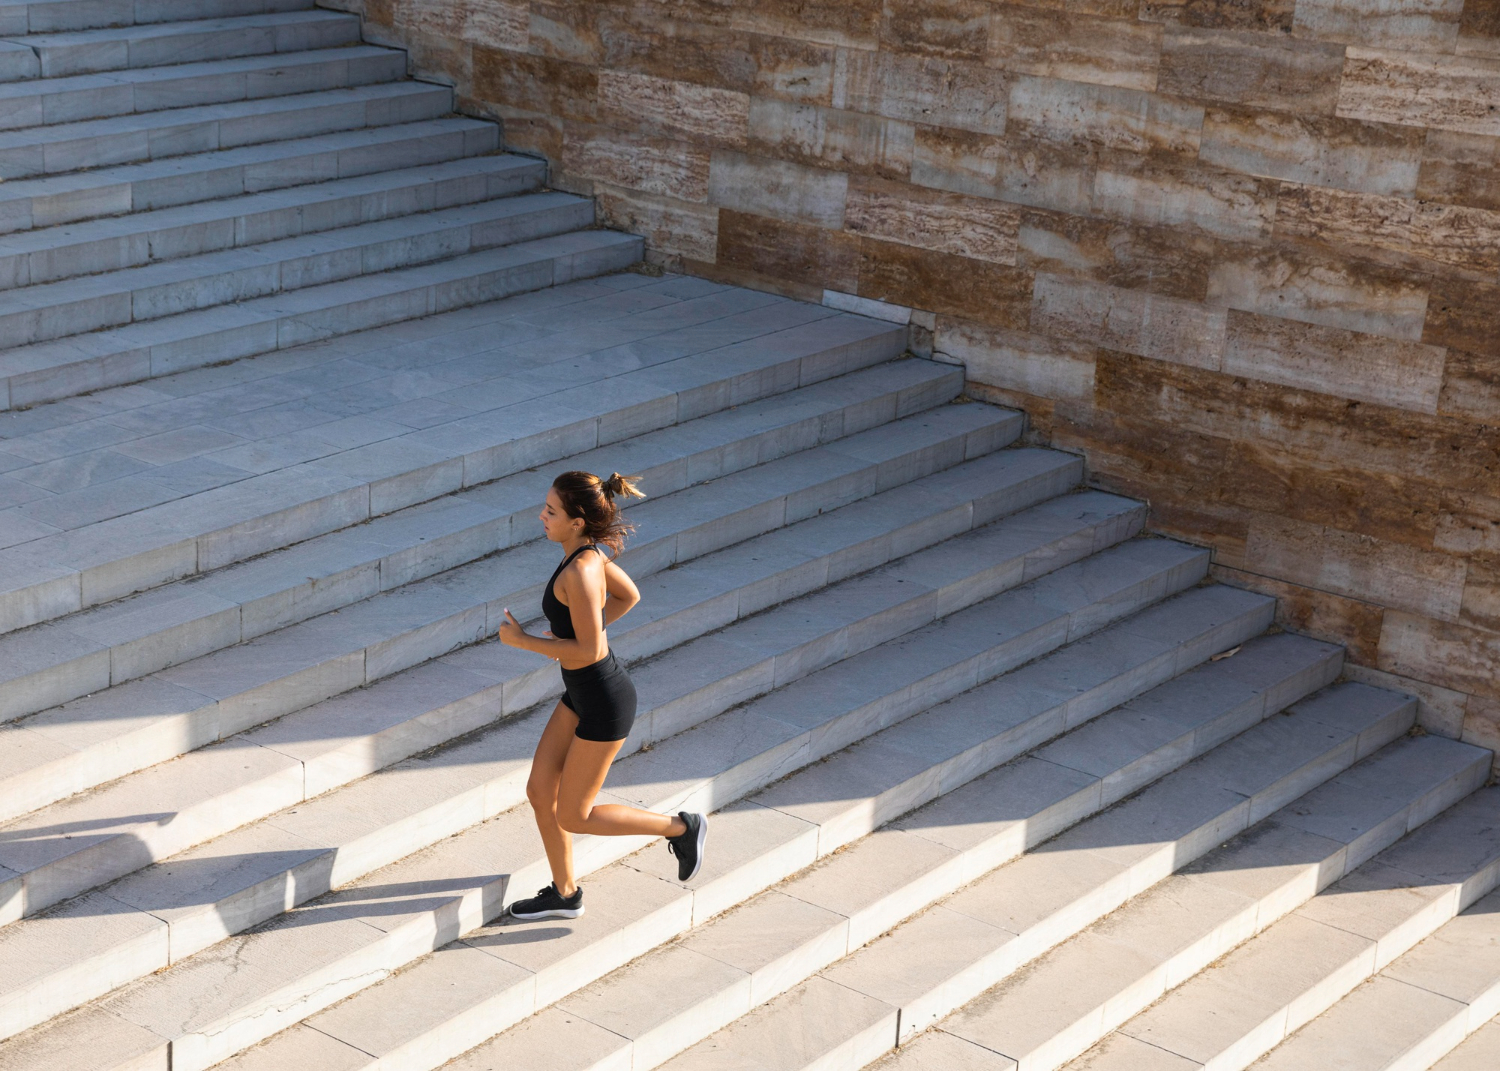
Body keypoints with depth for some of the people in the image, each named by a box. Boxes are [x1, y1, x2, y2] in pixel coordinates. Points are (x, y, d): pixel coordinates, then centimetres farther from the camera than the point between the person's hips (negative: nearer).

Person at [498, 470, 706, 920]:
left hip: (604, 703, -9)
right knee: (540, 791, 15)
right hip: (582, 693, 9)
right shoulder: (590, 551, -1)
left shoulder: (580, 572, -29)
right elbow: (628, 596, 15)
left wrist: (523, 641, -18)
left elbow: (589, 651, -28)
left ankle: (681, 828, 17)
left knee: (573, 816, 5)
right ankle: (565, 894, 31)